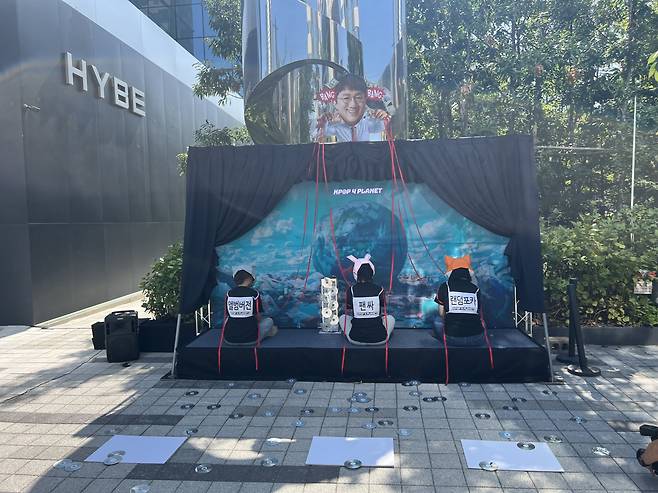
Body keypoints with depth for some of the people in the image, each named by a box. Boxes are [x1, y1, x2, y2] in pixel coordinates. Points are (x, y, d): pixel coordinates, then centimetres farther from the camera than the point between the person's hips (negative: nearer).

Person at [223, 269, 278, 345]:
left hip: (229, 339, 2)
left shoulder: (229, 294, 1)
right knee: (269, 321, 24)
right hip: (250, 339, -2)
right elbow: (258, 317, 2)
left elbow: (227, 315, 11)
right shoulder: (254, 293, -5)